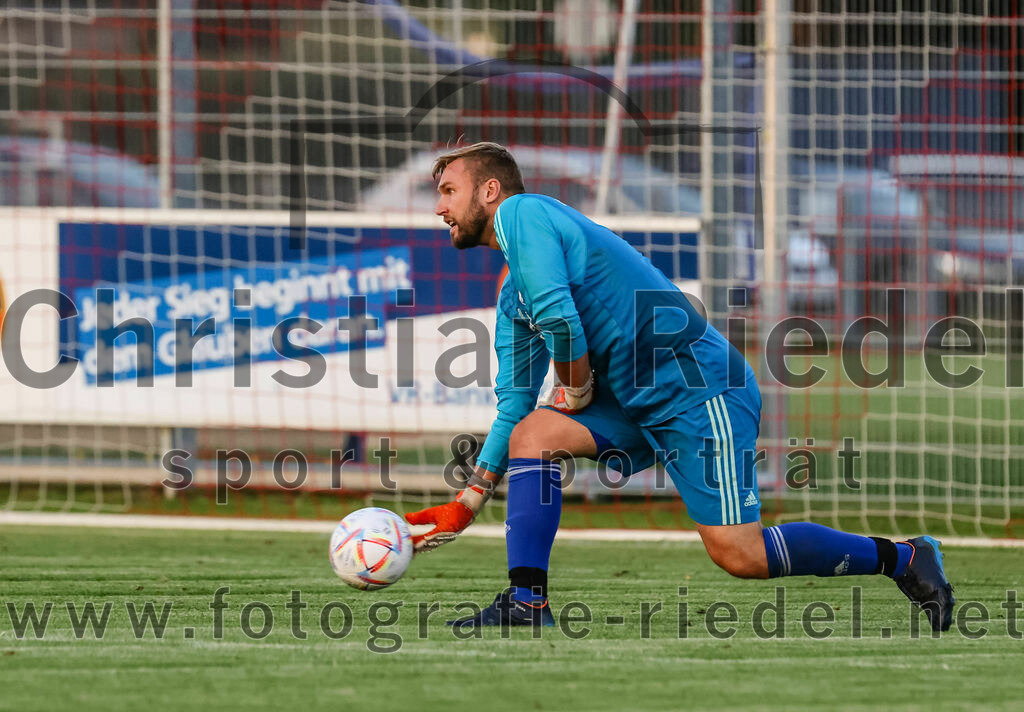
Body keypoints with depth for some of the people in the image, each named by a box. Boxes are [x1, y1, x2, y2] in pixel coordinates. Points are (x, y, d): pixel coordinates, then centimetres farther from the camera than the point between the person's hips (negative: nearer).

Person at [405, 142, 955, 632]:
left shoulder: (520, 212, -8)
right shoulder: (510, 297, 20)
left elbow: (559, 319, -21)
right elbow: (514, 404, 24)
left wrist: (577, 394, -3)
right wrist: (466, 507, 20)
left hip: (699, 387, -9)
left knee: (739, 554, -13)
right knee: (531, 434, -5)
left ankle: (901, 559, 1)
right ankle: (526, 603, -7)